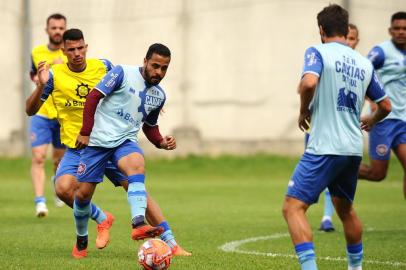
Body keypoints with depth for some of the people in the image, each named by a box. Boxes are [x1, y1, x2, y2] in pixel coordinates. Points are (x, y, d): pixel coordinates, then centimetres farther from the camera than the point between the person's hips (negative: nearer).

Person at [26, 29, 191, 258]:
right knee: (63, 187, -26)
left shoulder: (103, 67, -1)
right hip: (76, 147, -1)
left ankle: (171, 244, -2)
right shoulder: (55, 75, -6)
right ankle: (102, 219, 3)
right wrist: (41, 85, -20)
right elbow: (30, 110, -2)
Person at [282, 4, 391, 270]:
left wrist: (304, 111, -5)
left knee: (293, 207, -8)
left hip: (325, 147, -6)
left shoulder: (318, 52, -4)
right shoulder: (364, 63, 12)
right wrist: (371, 120, 42)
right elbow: (385, 105, 20)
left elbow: (309, 82, -24)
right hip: (354, 149, 6)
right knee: (345, 208, 25)